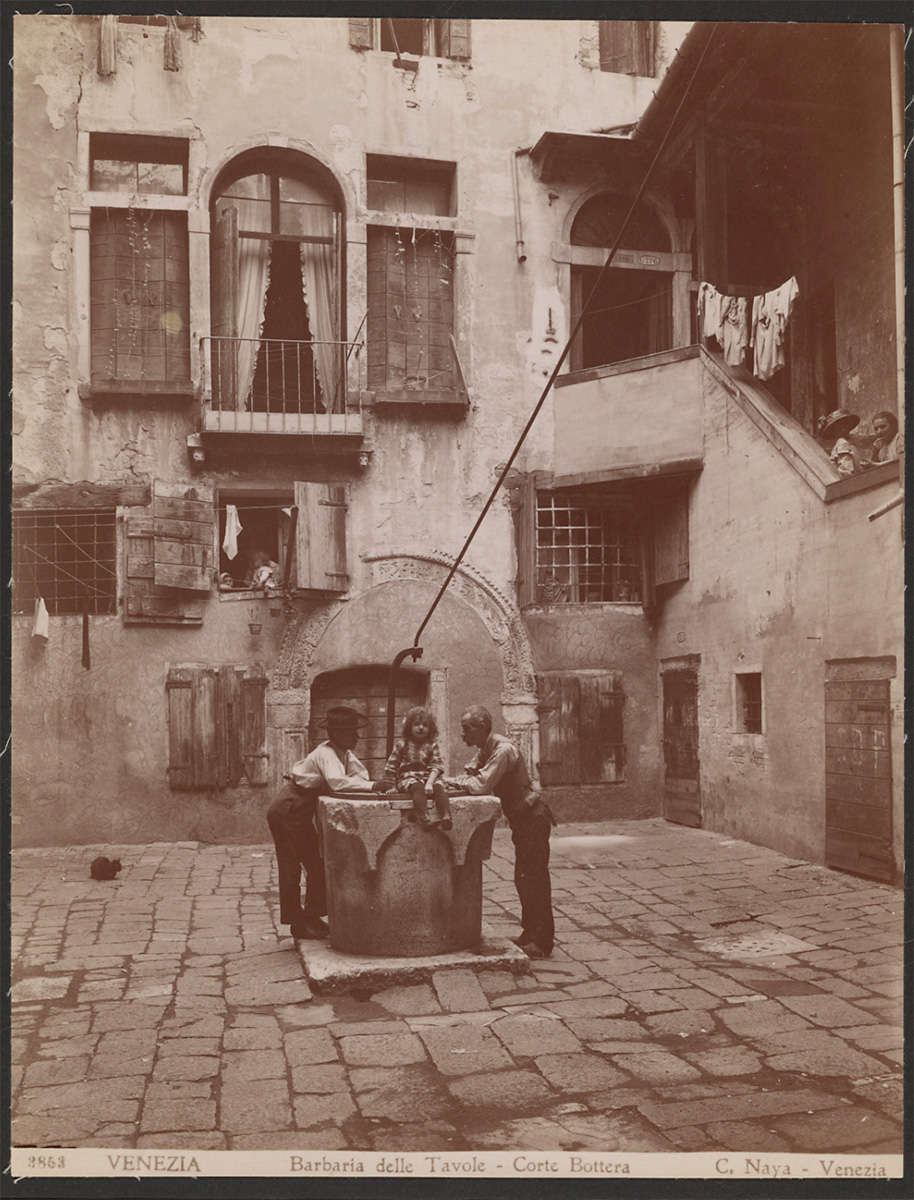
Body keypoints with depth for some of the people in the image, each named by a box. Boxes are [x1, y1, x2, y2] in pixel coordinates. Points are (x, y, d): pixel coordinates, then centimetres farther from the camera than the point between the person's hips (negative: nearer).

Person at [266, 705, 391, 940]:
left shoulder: (345, 753, 3)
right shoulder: (325, 753, -25)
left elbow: (361, 775, 1)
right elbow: (337, 781, -41)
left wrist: (369, 784, -22)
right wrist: (372, 786, -41)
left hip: (302, 814, 9)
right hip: (286, 812, -9)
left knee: (317, 865, 9)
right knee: (291, 868, -2)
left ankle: (312, 917, 18)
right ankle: (297, 923, 5)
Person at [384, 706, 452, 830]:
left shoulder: (432, 745, 11)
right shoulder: (402, 745, 9)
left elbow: (436, 766, -1)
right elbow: (391, 768, 12)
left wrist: (430, 783, -17)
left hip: (428, 778, 2)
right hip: (407, 778, -2)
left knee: (439, 786, -29)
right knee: (418, 786, -35)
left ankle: (446, 817, -46)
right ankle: (424, 819, -53)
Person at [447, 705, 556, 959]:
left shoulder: (503, 750, -23)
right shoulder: (483, 750, 8)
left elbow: (482, 785, -30)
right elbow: (469, 777, 5)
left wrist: (456, 782, -16)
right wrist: (456, 782, -14)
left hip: (532, 819, -10)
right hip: (522, 821, 10)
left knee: (534, 880, -5)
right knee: (524, 879, 15)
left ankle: (542, 943, 1)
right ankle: (530, 934, 24)